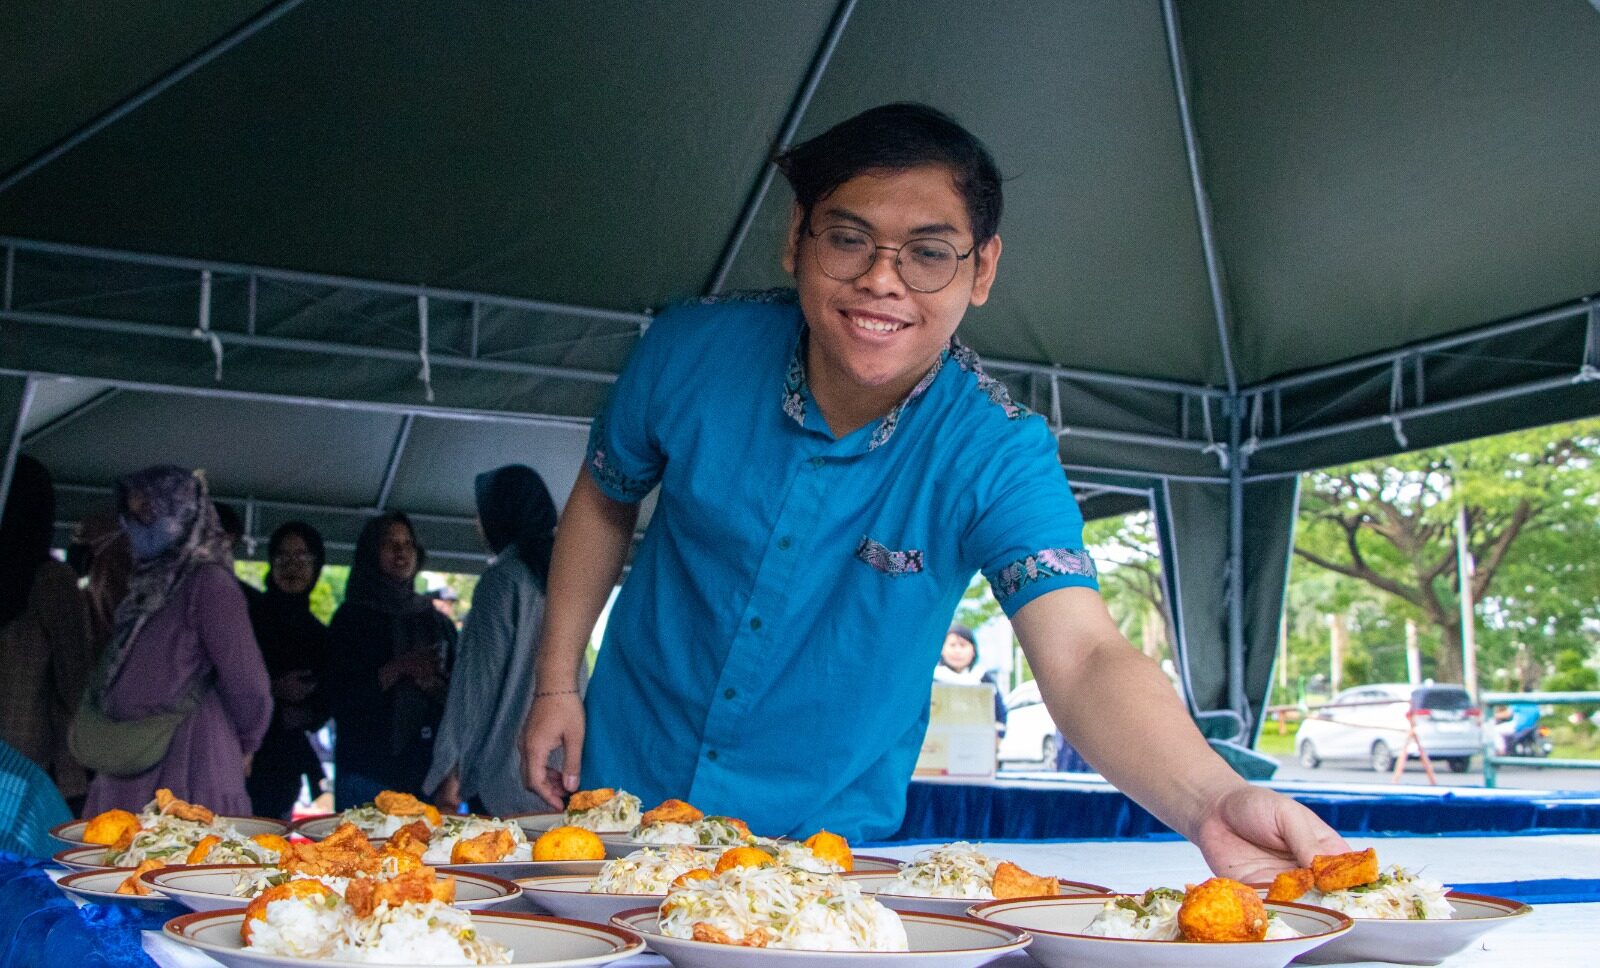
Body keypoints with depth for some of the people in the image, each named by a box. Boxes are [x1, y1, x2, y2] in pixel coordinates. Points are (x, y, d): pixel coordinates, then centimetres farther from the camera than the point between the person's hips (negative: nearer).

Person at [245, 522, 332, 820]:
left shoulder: (317, 633, 15)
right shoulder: (248, 613, -1)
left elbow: (324, 703, 16)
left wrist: (307, 715, -5)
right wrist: (273, 689, -17)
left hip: (285, 762, 5)